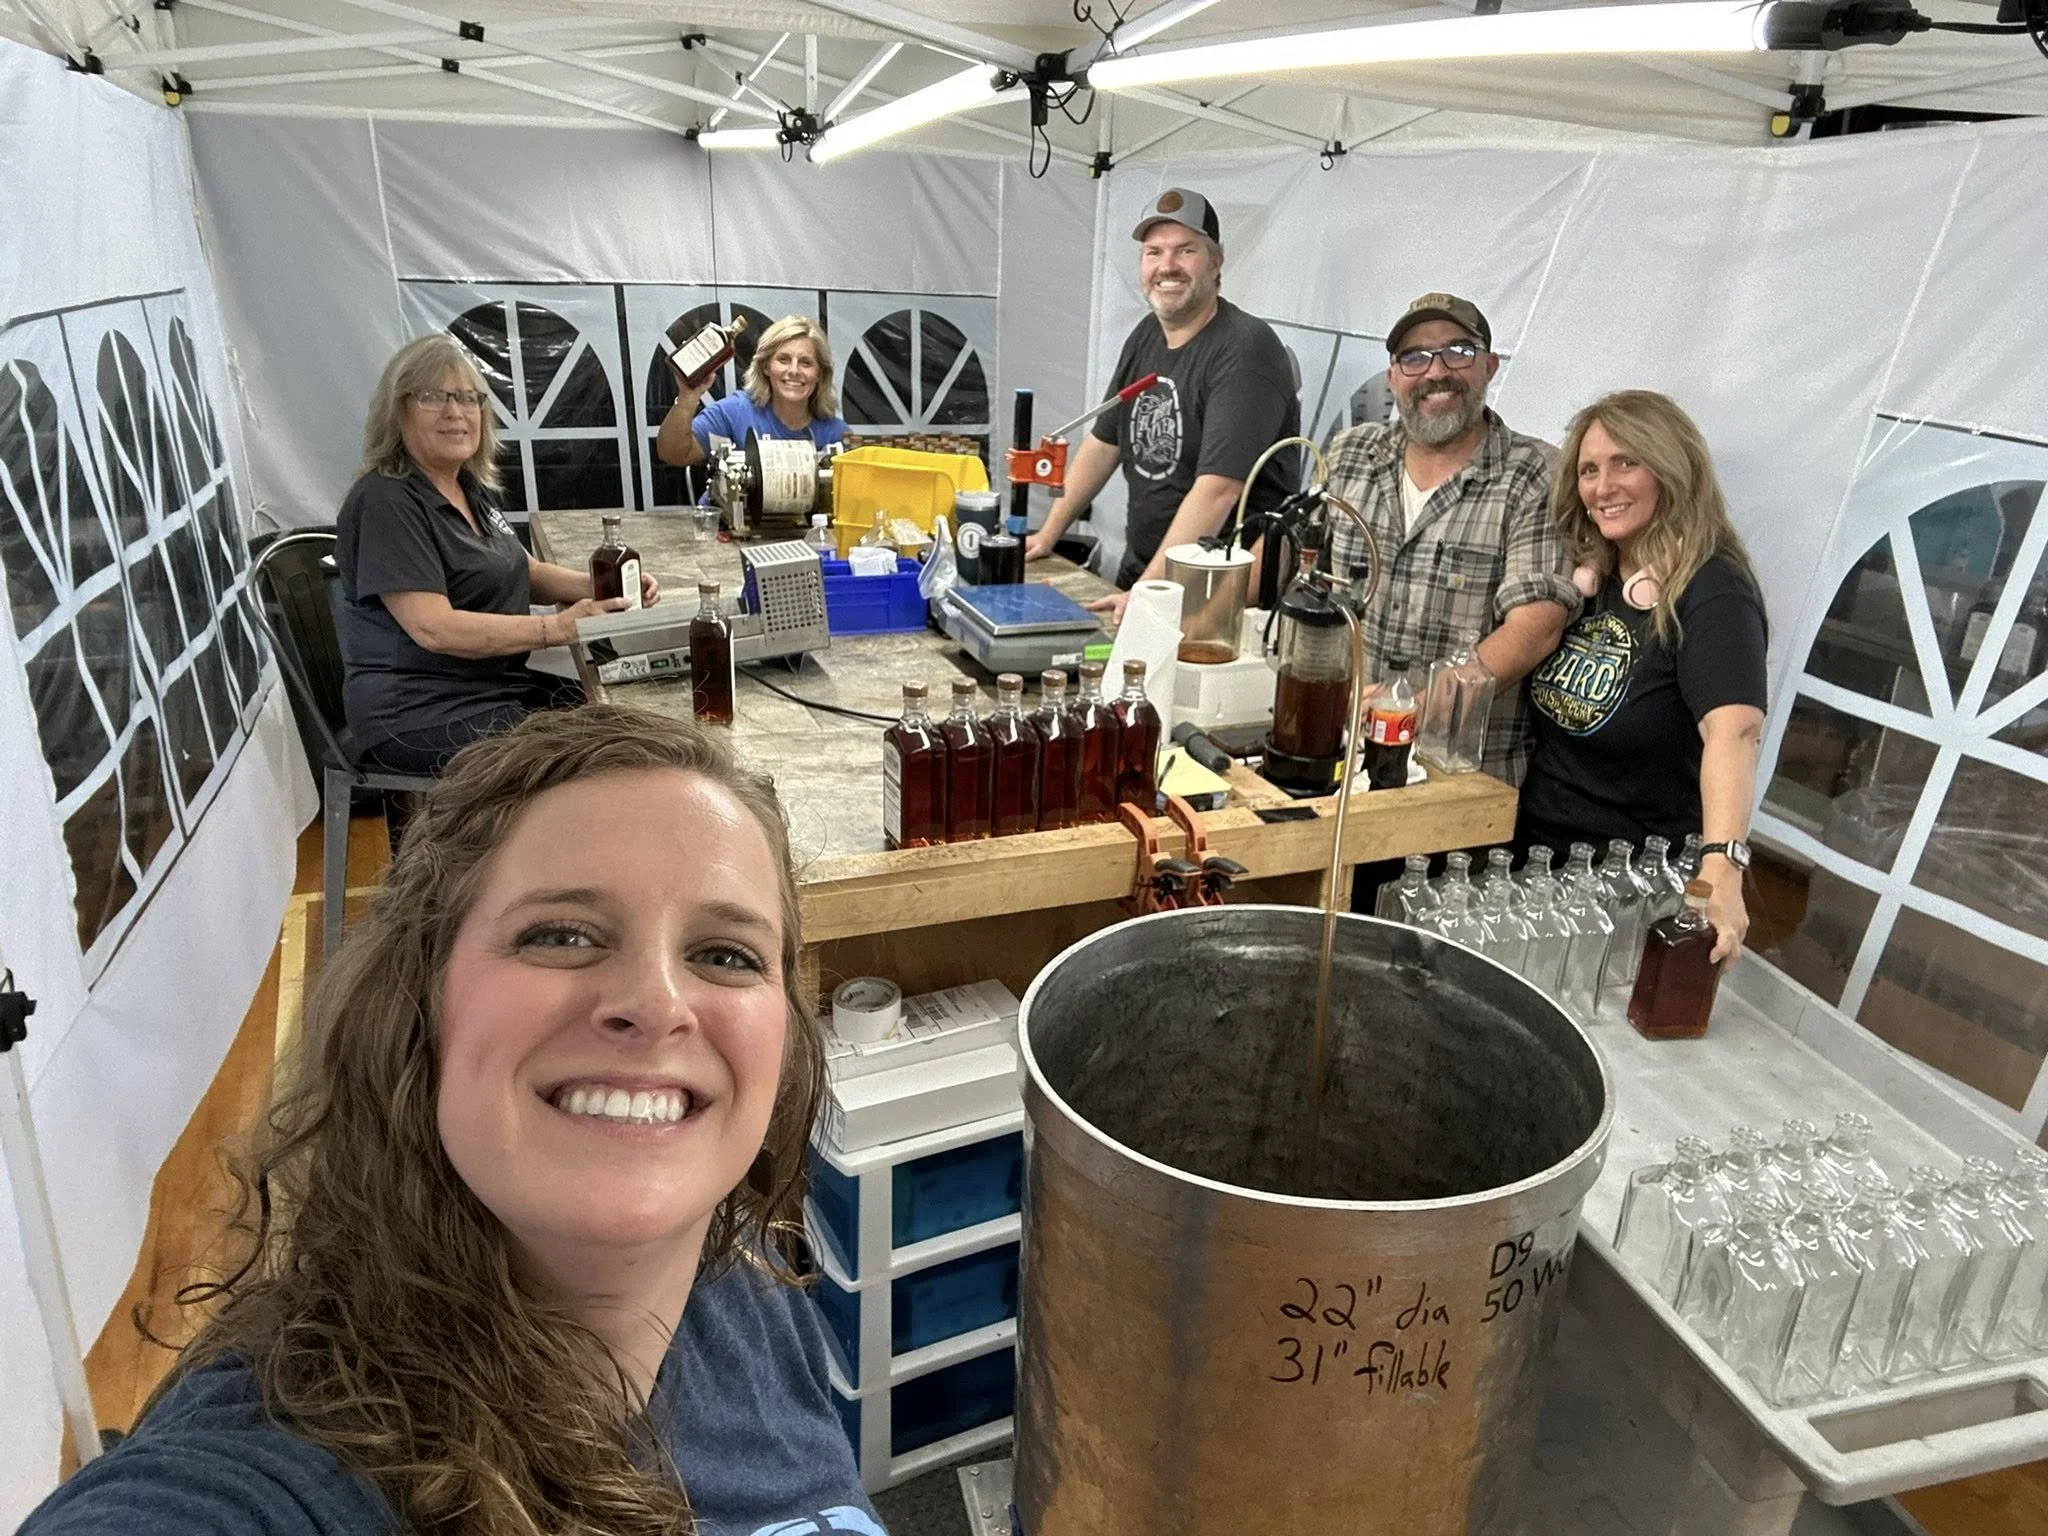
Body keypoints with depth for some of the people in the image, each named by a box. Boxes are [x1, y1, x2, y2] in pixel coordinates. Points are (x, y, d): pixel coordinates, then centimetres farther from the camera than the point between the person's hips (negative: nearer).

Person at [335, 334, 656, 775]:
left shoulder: (472, 487, 13)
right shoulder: (385, 502, -15)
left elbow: (523, 571, 21)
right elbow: (433, 628, -24)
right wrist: (557, 628, -25)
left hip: (498, 685, 9)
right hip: (418, 715, -9)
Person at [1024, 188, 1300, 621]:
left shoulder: (1245, 349, -16)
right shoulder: (1146, 336, 10)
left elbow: (1217, 489, -25)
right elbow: (1104, 443, 17)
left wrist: (1149, 591, -30)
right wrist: (1048, 534, 11)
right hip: (1137, 571, 7)